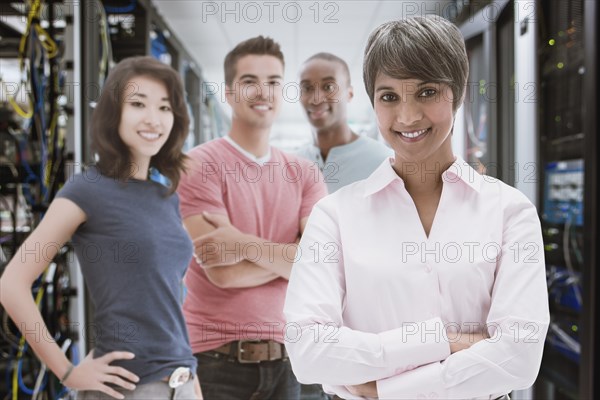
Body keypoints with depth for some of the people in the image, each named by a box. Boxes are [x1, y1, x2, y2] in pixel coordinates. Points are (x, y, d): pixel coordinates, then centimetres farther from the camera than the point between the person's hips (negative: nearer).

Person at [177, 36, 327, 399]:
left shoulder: (305, 174, 5)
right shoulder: (199, 164, -9)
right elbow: (222, 272, -17)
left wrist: (244, 244, -19)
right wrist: (292, 255, -7)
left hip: (284, 357, 4)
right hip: (216, 357, -4)